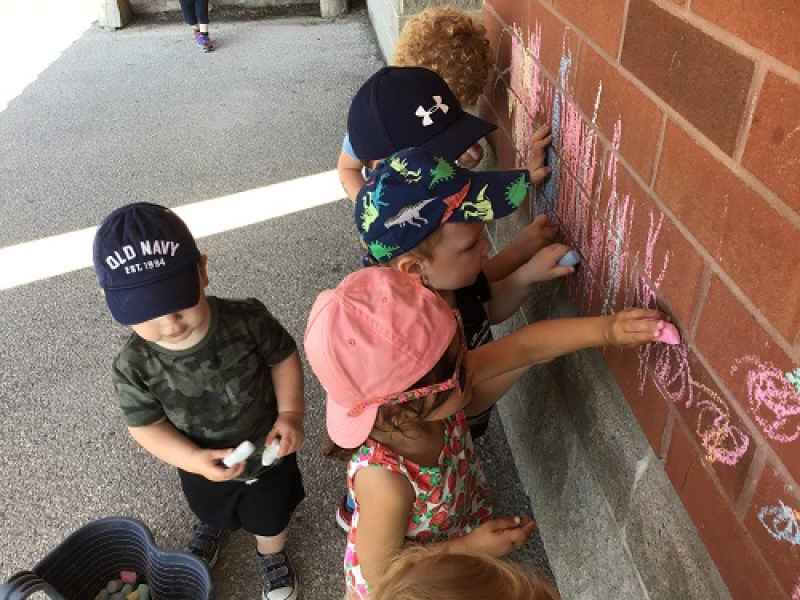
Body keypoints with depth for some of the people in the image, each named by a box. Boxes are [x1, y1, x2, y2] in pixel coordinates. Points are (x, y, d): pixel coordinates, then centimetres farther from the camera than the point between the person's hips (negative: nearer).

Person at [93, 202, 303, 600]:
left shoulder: (248, 321, -34)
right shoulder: (134, 367, -32)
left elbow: (283, 356, -15)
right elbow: (146, 426, -18)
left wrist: (290, 413, -24)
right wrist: (194, 460, -31)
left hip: (269, 452, -1)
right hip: (207, 467, 1)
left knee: (270, 517, 29)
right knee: (212, 509, 37)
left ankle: (271, 555, 65)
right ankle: (212, 526, 75)